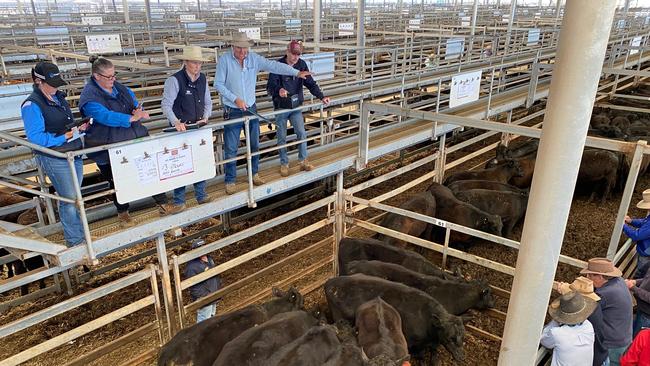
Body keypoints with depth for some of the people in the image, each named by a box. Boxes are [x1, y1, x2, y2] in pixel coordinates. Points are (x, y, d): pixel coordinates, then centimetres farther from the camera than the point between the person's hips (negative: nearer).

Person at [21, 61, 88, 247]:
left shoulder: (59, 97, 9)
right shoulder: (31, 105, -13)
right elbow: (35, 137, -18)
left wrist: (79, 126, 1)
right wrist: (63, 137, -22)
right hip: (54, 159, -7)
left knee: (75, 197, 15)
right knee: (69, 199, -3)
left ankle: (81, 234, 28)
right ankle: (75, 241, 11)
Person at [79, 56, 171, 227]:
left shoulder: (118, 87, 8)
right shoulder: (89, 96, -15)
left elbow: (134, 101, 14)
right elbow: (105, 116, -30)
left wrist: (139, 109, -11)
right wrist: (132, 118, -37)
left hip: (135, 137, 6)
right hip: (109, 147, -6)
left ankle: (162, 202, 22)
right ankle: (122, 212, 29)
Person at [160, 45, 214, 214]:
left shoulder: (203, 78, 3)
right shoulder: (174, 80, -15)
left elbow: (208, 102, 11)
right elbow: (166, 105, -17)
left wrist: (205, 118, -6)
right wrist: (176, 122, -31)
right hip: (181, 129, -5)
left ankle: (201, 195, 28)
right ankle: (179, 201, 14)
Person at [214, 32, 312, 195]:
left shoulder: (254, 58, -3)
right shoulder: (224, 60, -12)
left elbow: (274, 66, -8)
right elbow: (218, 84, -10)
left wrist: (297, 73, -15)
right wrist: (235, 99, -18)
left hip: (251, 108, 4)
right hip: (232, 112, -4)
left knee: (254, 144, 15)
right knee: (231, 149, 3)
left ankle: (254, 174, 34)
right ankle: (230, 181, 17)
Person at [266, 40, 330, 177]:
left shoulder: (302, 64, -2)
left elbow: (310, 83, -1)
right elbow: (270, 86, -18)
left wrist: (321, 97, -16)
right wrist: (278, 90, -42)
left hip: (296, 106, 3)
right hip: (280, 108, -3)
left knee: (302, 133, -4)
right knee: (282, 138, 7)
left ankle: (303, 161, 11)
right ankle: (284, 164, 21)